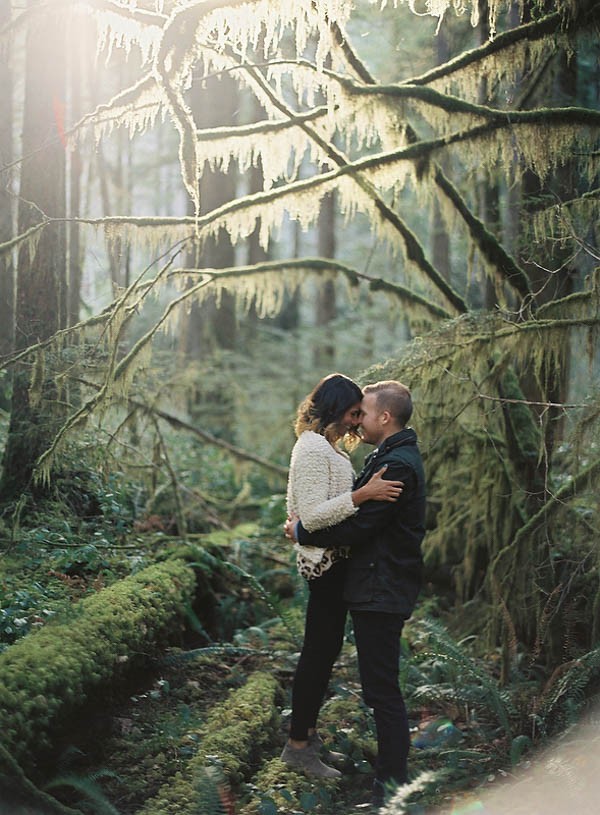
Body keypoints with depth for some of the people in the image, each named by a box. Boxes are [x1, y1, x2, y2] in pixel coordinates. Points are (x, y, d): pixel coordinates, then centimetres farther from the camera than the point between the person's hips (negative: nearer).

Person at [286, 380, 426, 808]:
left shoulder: (397, 465, -20)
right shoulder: (393, 456, 15)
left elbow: (356, 527, -22)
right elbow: (363, 516, 18)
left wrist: (301, 531, -9)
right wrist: (308, 524, 8)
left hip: (382, 591, -11)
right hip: (380, 590, 11)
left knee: (383, 690, -5)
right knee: (382, 688, 17)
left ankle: (393, 784, 2)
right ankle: (391, 774, 27)